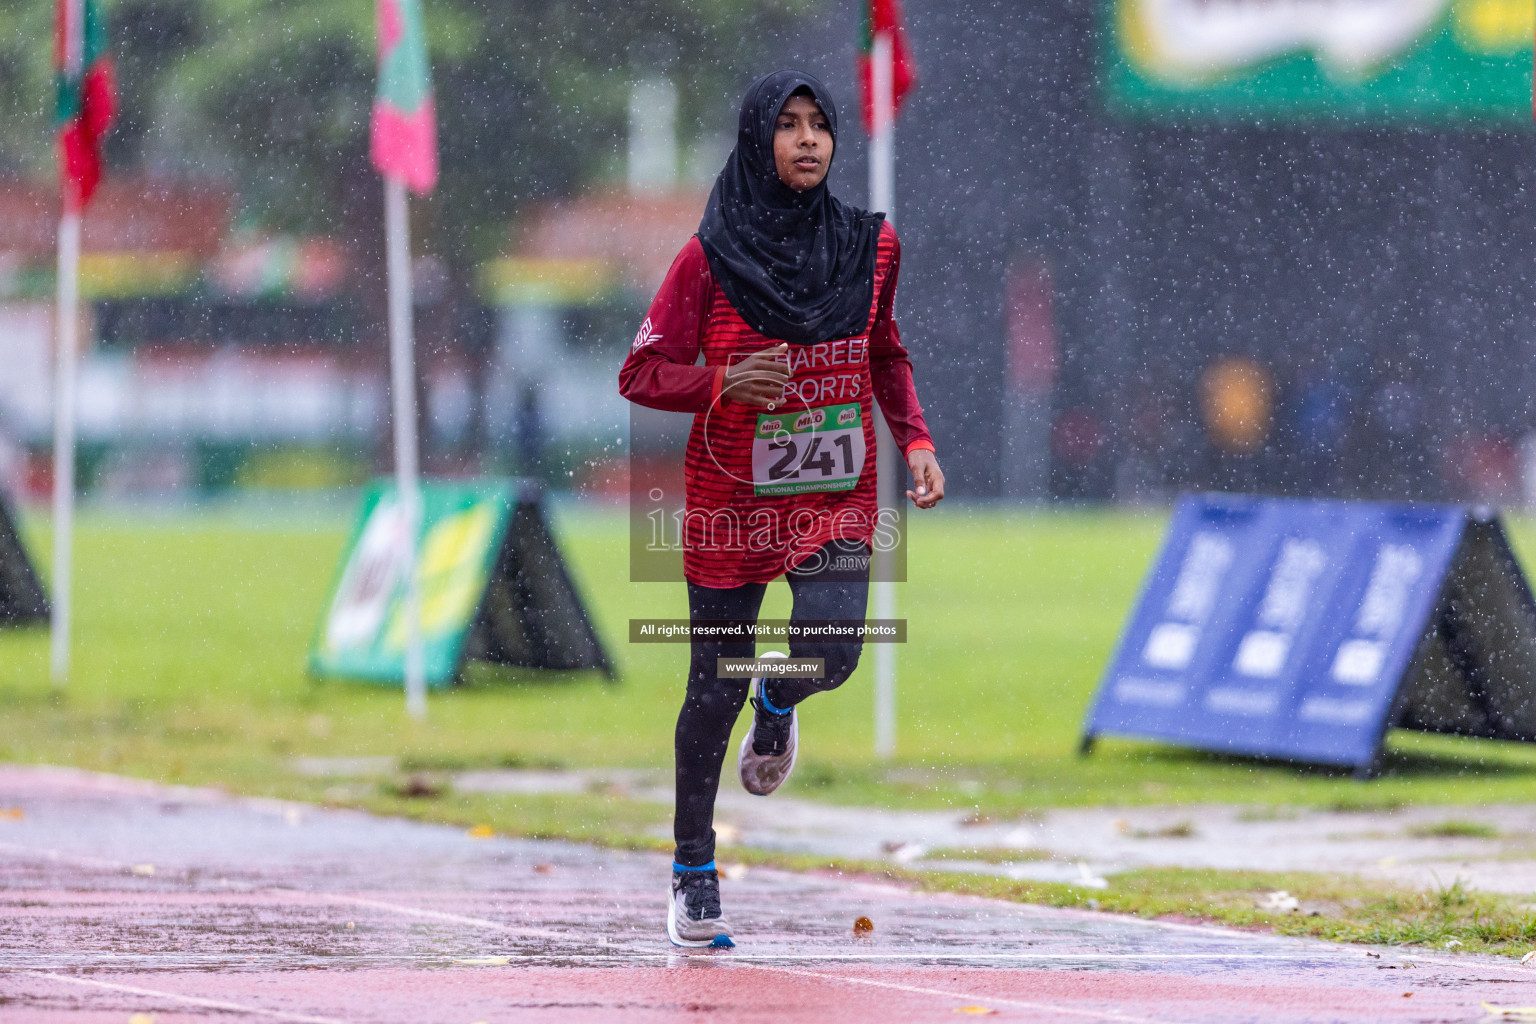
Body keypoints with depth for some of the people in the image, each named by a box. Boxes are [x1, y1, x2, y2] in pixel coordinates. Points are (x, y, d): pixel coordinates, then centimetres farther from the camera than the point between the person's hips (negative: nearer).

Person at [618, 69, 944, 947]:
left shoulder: (870, 245, 0)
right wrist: (724, 383, -25)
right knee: (716, 686, 4)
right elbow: (642, 374, -7)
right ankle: (694, 868, 23)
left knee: (831, 654, -19)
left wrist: (914, 438, 3)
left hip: (837, 495, 2)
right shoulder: (711, 257, -9)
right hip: (731, 499, -2)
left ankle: (778, 703, 20)